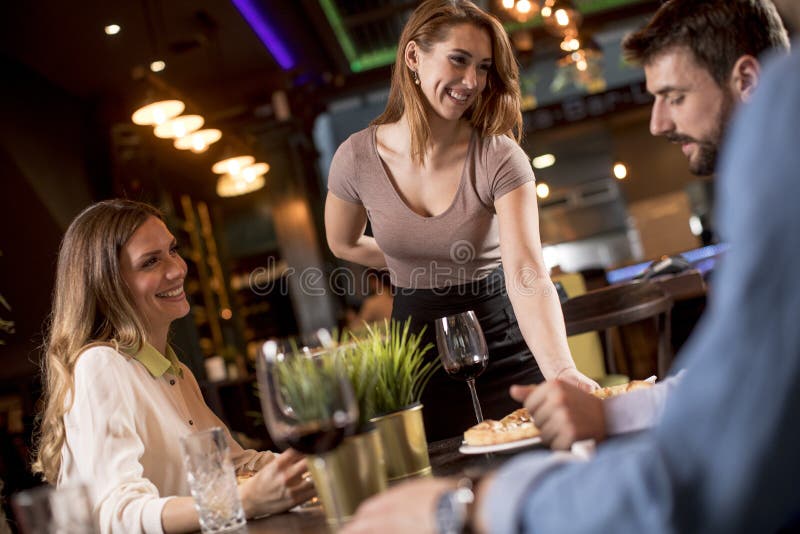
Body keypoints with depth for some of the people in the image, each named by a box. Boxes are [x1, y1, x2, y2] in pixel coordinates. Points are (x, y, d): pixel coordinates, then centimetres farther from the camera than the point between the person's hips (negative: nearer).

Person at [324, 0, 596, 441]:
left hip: (503, 349, -1)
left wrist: (561, 371, -45)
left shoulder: (499, 157, -18)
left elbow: (528, 276, -31)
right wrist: (418, 270, 7)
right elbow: (344, 244, 10)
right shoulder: (357, 158, -12)